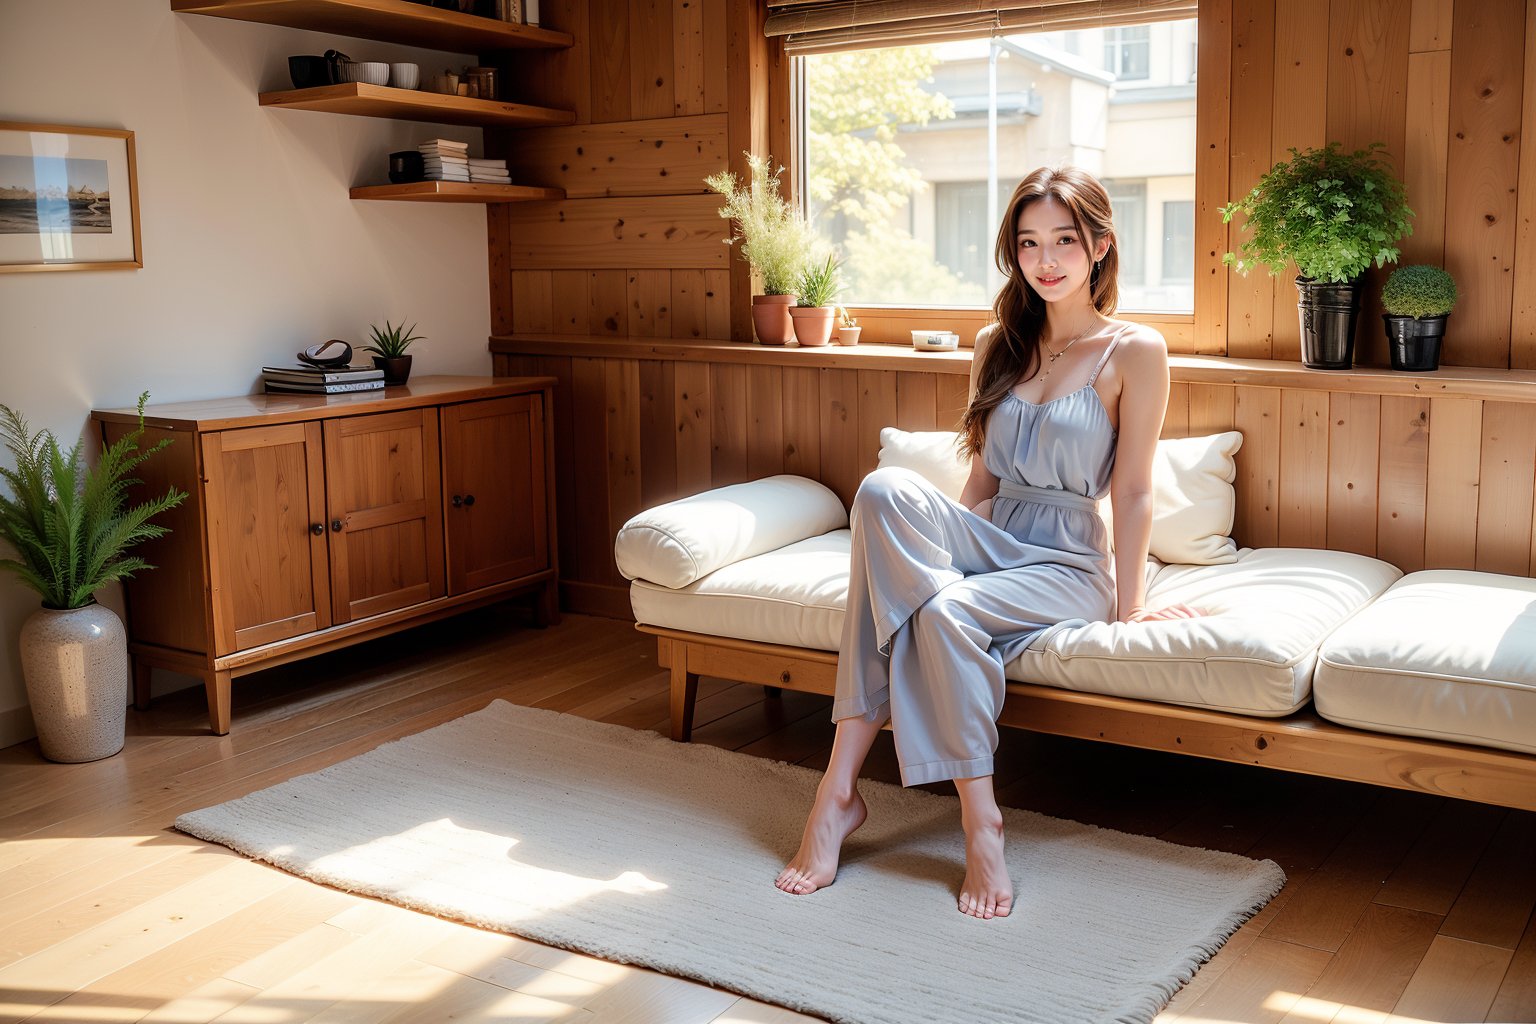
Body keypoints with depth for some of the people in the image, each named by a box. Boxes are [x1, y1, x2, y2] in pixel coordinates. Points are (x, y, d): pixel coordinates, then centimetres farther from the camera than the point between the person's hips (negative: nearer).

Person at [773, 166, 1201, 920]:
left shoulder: (1135, 353, -2)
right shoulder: (998, 346, 13)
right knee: (886, 489, -29)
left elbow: (1133, 492, -4)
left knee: (947, 611, -37)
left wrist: (1128, 606, -5)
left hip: (1067, 565, -4)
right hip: (989, 541, 5)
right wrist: (931, 541, 4)